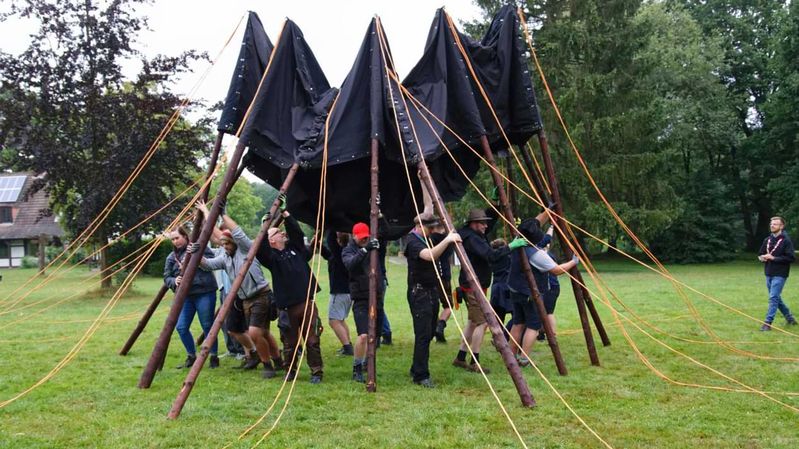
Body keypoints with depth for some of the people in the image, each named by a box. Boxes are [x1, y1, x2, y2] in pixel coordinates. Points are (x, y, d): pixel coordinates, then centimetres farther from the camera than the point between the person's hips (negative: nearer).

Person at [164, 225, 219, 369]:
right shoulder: (171, 257, 12)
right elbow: (166, 277, 7)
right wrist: (174, 281, -15)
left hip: (204, 292, -5)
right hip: (185, 296, 5)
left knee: (207, 326, 0)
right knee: (181, 327, -1)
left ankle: (214, 357, 15)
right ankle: (191, 356, 19)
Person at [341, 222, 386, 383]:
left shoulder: (374, 246, 11)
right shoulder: (348, 250, -2)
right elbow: (350, 264, -24)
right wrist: (365, 250, -35)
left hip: (377, 298, 5)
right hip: (361, 299, -5)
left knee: (374, 336, 12)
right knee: (363, 335, -18)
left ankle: (367, 363, 32)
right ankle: (357, 369, -3)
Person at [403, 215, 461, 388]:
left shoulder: (431, 238, 12)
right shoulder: (413, 241, -15)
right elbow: (430, 255, -34)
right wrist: (447, 240, -34)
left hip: (432, 291, 9)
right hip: (419, 293, -9)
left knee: (428, 334, 13)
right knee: (423, 335, -9)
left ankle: (416, 370, 24)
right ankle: (420, 376, -4)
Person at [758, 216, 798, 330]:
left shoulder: (786, 241, -10)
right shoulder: (767, 240, 9)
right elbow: (760, 254, 20)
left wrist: (773, 258, -19)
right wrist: (762, 257, -4)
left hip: (779, 275, -7)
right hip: (769, 274, 7)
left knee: (773, 297, -11)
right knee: (776, 298, 16)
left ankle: (768, 323, -9)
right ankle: (790, 318, 32)